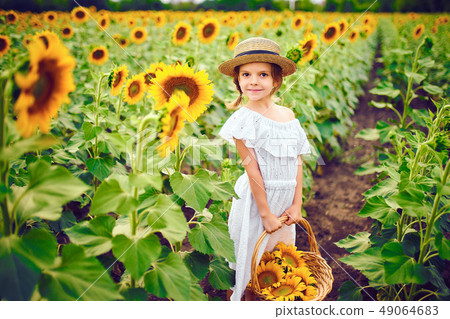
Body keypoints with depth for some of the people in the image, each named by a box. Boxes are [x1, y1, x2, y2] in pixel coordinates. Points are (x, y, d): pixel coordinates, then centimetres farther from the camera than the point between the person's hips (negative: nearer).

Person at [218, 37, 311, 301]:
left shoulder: (288, 115, 3)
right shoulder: (244, 118, -15)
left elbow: (297, 162, 4)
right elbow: (252, 169, -17)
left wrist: (297, 204, -1)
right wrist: (265, 213, -15)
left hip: (285, 200, 6)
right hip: (256, 200, -5)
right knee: (250, 264, 9)